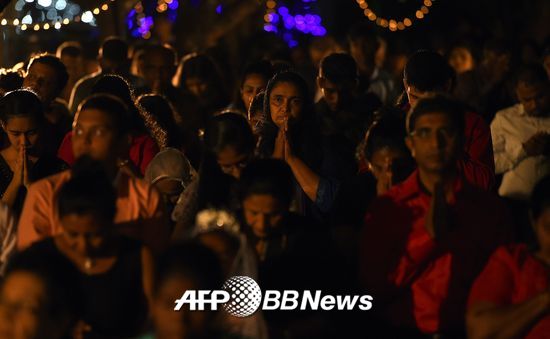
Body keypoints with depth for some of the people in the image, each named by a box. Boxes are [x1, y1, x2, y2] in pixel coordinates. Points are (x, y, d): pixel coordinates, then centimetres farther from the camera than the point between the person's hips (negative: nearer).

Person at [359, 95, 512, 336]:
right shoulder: (386, 207, 9)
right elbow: (374, 287, 1)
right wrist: (428, 234, -4)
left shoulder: (488, 208, 8)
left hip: (466, 333, 1)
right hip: (401, 332, -1)